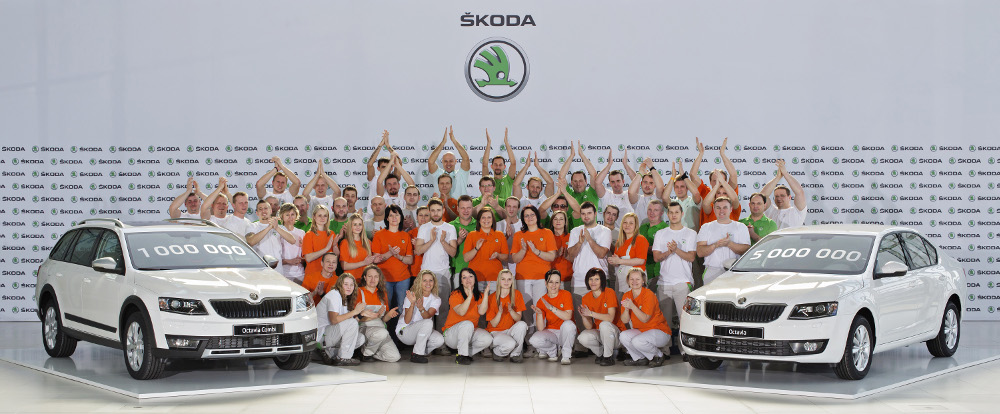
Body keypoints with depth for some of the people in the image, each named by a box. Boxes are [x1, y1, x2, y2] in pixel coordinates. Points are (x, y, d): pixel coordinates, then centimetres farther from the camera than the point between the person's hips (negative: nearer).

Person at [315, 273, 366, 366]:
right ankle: (343, 358, -17)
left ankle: (329, 352, 3)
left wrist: (361, 314, -6)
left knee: (361, 339, -2)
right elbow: (334, 320, -26)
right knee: (352, 323, -24)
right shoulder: (334, 295, -14)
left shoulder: (344, 298, 16)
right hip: (320, 334, -9)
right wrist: (355, 311, -22)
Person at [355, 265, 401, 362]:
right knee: (382, 333, -39)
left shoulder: (382, 294, 18)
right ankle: (366, 353, -11)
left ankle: (372, 353, 10)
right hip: (364, 328, -5)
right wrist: (376, 315, -20)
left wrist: (389, 314, -3)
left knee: (394, 357, -19)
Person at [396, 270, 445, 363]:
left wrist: (421, 308, -41)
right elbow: (407, 321, -19)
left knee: (439, 340, -26)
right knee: (428, 323, -33)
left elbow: (428, 316, -20)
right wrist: (412, 303, -33)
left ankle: (421, 352, 3)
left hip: (423, 333, 4)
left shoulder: (436, 299, -1)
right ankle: (417, 354, -22)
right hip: (404, 332, -4)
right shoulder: (412, 295, -11)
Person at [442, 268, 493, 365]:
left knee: (488, 339, -24)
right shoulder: (455, 294, -7)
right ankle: (461, 356, -25)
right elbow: (461, 312, -24)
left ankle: (466, 353, -4)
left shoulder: (480, 296, 6)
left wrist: (486, 294, -22)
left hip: (471, 332, 4)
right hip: (451, 333, -4)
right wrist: (469, 296, -33)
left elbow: (481, 312, -14)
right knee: (467, 324, -36)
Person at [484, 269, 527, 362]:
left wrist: (511, 310, -25)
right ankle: (497, 353, 0)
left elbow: (518, 319, -5)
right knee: (510, 343, -35)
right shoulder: (492, 298, -6)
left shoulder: (516, 294, -1)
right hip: (495, 332, -3)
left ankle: (515, 354, -12)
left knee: (522, 324, -31)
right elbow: (493, 324, -7)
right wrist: (500, 312, -25)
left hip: (510, 330, 3)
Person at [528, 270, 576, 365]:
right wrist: (539, 313, -27)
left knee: (568, 324, -36)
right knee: (535, 340, -29)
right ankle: (553, 350, 6)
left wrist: (551, 307, -28)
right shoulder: (541, 301, -3)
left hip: (565, 333, -2)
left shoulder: (566, 295, -7)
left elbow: (568, 316, -23)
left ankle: (566, 355, -13)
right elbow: (540, 328, -10)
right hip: (551, 333, 2)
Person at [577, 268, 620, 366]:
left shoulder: (609, 292, -12)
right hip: (599, 333, 4)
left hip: (616, 333, -4)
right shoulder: (586, 298, 1)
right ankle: (602, 354, 3)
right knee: (583, 338, -26)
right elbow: (589, 327, -4)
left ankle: (609, 357, -15)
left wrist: (591, 313, -30)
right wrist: (583, 316, -24)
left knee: (604, 324, -35)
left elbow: (610, 318, -23)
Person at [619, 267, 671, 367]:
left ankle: (659, 356, -2)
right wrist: (626, 309, -24)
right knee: (623, 336, -19)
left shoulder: (648, 294, -16)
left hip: (659, 331, -6)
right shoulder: (626, 296, 2)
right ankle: (640, 359, 3)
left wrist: (632, 306, -32)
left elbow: (645, 319, -22)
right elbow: (625, 320, -4)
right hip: (641, 330, 6)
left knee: (637, 341, -31)